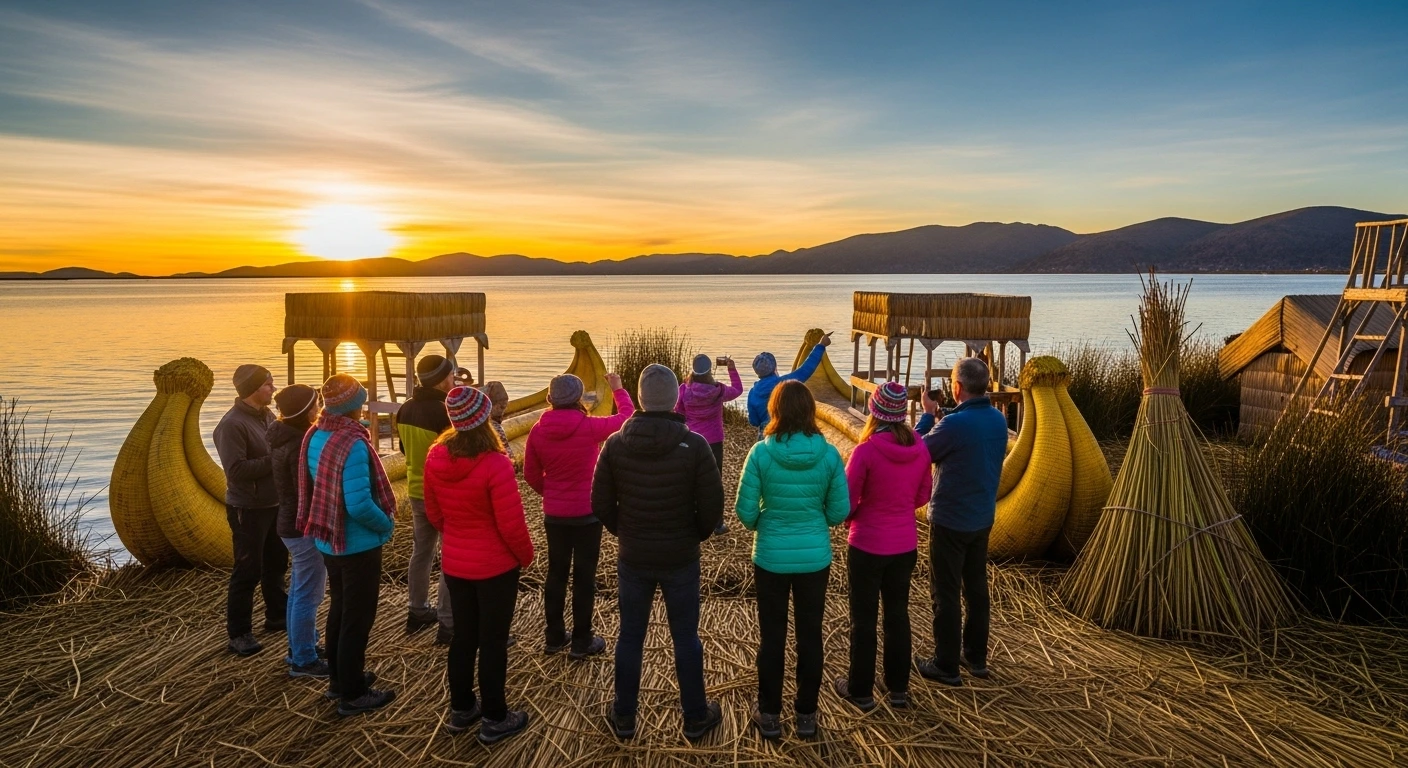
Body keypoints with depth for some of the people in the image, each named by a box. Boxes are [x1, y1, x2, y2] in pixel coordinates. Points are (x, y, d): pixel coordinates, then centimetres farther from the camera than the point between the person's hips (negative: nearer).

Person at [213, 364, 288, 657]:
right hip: (248, 509, -8)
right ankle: (239, 634, 10)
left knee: (276, 564, 19)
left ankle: (277, 616, 35)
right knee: (247, 571, -1)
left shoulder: (267, 417, 6)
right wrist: (274, 460, -24)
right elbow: (236, 470, -26)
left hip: (275, 504, 8)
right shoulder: (232, 424, -19)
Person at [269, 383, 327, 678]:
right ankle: (303, 661, 10)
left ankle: (299, 648, 34)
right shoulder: (299, 445, -24)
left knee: (299, 591, 21)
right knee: (307, 596, 0)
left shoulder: (285, 437, 7)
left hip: (291, 523, 10)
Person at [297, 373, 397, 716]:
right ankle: (352, 694, 17)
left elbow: (315, 488, 10)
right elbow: (359, 505, -29)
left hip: (329, 540, 8)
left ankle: (339, 679, 37)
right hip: (358, 544, -8)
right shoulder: (353, 445, -27)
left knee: (339, 609, 22)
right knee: (358, 617, 5)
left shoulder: (314, 438, -1)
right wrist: (387, 523, -12)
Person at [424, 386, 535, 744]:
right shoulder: (495, 464, -26)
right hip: (496, 566, -5)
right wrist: (526, 555, -3)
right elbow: (511, 524, -21)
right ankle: (494, 719, 22)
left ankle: (461, 708, 35)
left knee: (463, 636, 20)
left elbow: (433, 513, 5)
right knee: (493, 641, 8)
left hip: (455, 564, 6)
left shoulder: (435, 458, -7)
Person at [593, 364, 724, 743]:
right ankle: (695, 718, 28)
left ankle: (624, 717, 30)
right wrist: (696, 535, 7)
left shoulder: (615, 444, -10)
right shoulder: (694, 445, -16)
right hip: (681, 559, -1)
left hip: (632, 558, 2)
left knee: (630, 637, 16)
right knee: (686, 638, 13)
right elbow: (712, 507, -13)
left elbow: (601, 505, -5)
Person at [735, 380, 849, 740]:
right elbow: (840, 511, -3)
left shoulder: (761, 452, -15)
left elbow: (745, 511, -10)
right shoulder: (828, 454, -10)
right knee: (810, 635, 15)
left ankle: (769, 715, 27)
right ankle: (806, 714, 29)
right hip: (815, 557, 1)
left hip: (771, 557, -1)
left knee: (771, 636, 14)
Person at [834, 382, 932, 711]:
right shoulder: (920, 449, -7)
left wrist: (851, 517, 5)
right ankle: (899, 688, 31)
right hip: (905, 545, 5)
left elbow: (846, 502, -15)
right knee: (898, 614, 19)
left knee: (864, 619, 11)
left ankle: (861, 690, 24)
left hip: (867, 546, -4)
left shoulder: (866, 450, -22)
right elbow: (922, 495, 6)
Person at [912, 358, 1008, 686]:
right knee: (977, 588, 19)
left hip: (950, 520, -7)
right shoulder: (999, 420, -1)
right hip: (983, 518, 7)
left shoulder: (955, 423, -25)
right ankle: (976, 657, 31)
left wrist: (927, 414, -1)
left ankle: (946, 666, 14)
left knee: (946, 594, 4)